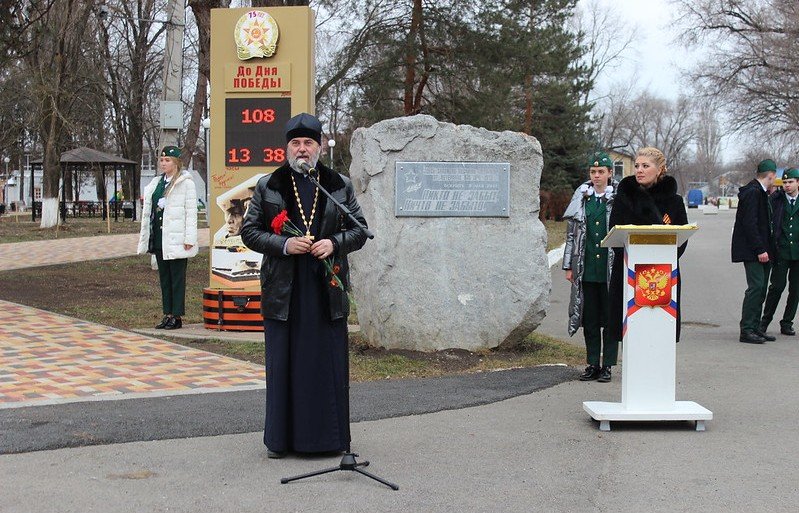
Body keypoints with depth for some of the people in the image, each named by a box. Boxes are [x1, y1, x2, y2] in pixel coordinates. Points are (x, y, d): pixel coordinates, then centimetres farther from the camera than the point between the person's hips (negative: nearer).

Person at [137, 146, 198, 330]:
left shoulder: (185, 182, -6)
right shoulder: (156, 183, 16)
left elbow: (191, 211, -10)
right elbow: (148, 210, 19)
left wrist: (189, 238, -15)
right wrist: (145, 235, 15)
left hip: (176, 237, -8)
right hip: (159, 237, 8)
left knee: (177, 277, -2)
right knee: (164, 277, 11)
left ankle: (177, 316, 2)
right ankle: (168, 314, 17)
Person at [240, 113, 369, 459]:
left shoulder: (341, 186, 8)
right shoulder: (267, 187, 5)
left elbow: (360, 230, 10)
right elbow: (249, 231, 4)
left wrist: (334, 243, -10)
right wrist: (283, 245, -12)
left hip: (327, 289, 1)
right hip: (283, 290, -1)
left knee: (328, 362, 4)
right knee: (283, 362, 3)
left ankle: (330, 436, 16)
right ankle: (280, 439, 14)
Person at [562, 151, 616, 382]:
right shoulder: (581, 198, 8)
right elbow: (571, 234, 11)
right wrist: (569, 266, 7)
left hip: (612, 270, -3)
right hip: (586, 270, 3)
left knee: (611, 320, 3)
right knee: (590, 320, 9)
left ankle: (608, 365, 12)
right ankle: (593, 364, 18)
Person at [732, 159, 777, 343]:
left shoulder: (760, 192, 18)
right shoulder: (752, 192, -14)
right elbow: (749, 224, -20)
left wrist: (767, 249, 16)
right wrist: (760, 249, -22)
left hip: (761, 250, 10)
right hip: (752, 251, -10)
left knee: (760, 290, 10)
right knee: (756, 287, -12)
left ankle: (755, 328, 15)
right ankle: (746, 330, -9)